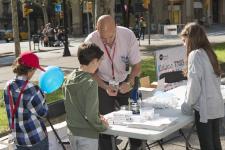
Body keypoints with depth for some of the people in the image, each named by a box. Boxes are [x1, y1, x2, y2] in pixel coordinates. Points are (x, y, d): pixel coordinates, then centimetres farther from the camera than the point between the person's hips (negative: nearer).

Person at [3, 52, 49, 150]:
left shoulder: (8, 86, -5)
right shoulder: (31, 90, -25)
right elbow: (42, 113, -14)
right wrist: (42, 97, 3)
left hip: (18, 138, 6)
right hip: (36, 137, -6)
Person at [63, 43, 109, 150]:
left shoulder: (69, 79, 1)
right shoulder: (90, 83, -22)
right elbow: (90, 115, -23)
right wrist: (102, 126, -5)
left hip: (72, 131, 7)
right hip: (87, 134, -7)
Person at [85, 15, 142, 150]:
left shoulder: (128, 35, -23)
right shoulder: (90, 41, -25)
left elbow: (136, 65, -11)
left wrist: (130, 83, -28)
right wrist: (106, 87, -27)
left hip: (125, 82, 2)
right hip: (103, 84, -1)